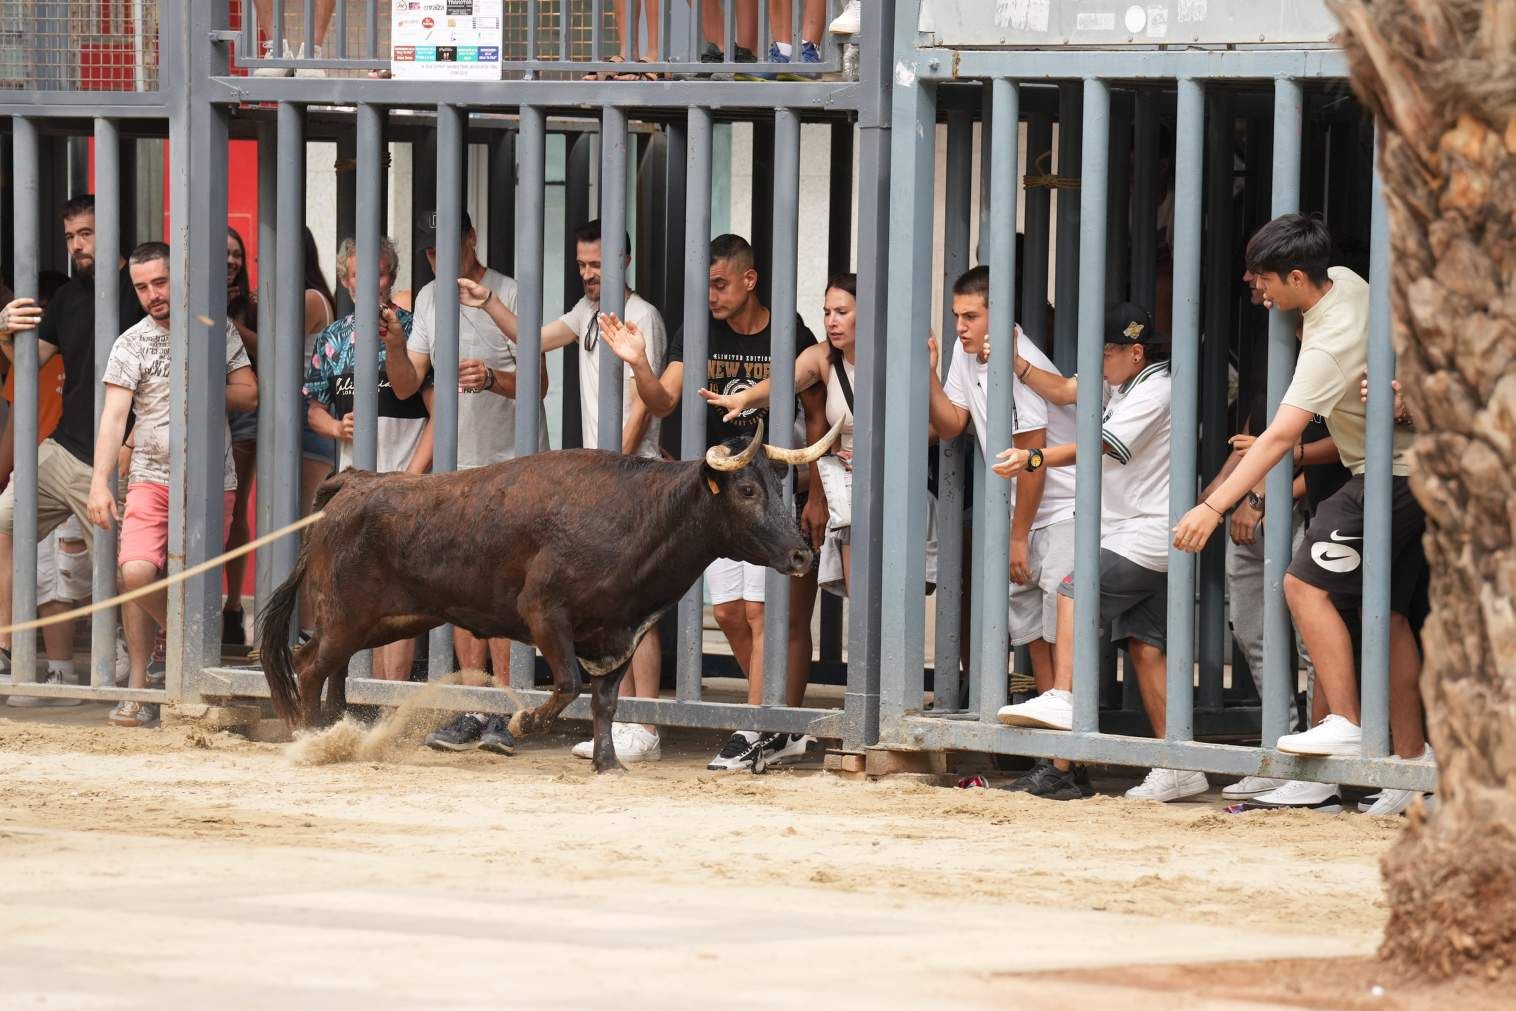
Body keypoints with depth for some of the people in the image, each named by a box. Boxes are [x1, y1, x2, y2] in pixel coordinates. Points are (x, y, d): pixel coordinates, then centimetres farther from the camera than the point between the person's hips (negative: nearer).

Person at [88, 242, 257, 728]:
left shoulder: (219, 331, 7)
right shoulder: (132, 343, 3)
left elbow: (249, 396, 7)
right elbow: (114, 415, -4)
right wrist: (99, 482, -14)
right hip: (152, 479, -1)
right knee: (137, 572, -19)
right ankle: (140, 687, -1)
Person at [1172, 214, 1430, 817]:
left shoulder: (1328, 348, -26)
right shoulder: (1346, 282, 2)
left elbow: (1280, 437, -33)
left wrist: (1215, 506, -36)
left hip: (1390, 479, -10)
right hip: (1418, 470, 10)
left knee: (1308, 583, -14)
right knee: (1390, 613, 9)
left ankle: (1344, 724, -17)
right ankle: (1411, 766, 9)